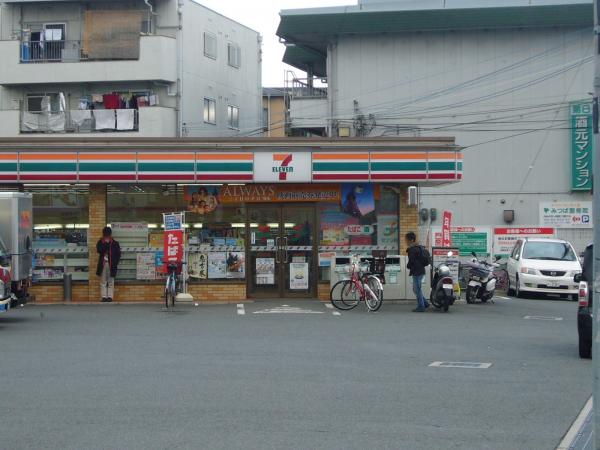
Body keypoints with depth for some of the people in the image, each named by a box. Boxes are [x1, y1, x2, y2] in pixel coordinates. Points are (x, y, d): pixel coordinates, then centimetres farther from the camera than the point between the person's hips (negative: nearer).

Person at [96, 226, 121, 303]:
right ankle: (104, 297, 1)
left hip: (111, 265, 0)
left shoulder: (115, 243, 3)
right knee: (103, 282, 2)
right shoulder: (100, 243, 4)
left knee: (111, 282, 2)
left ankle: (110, 297, 2)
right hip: (103, 265, 0)